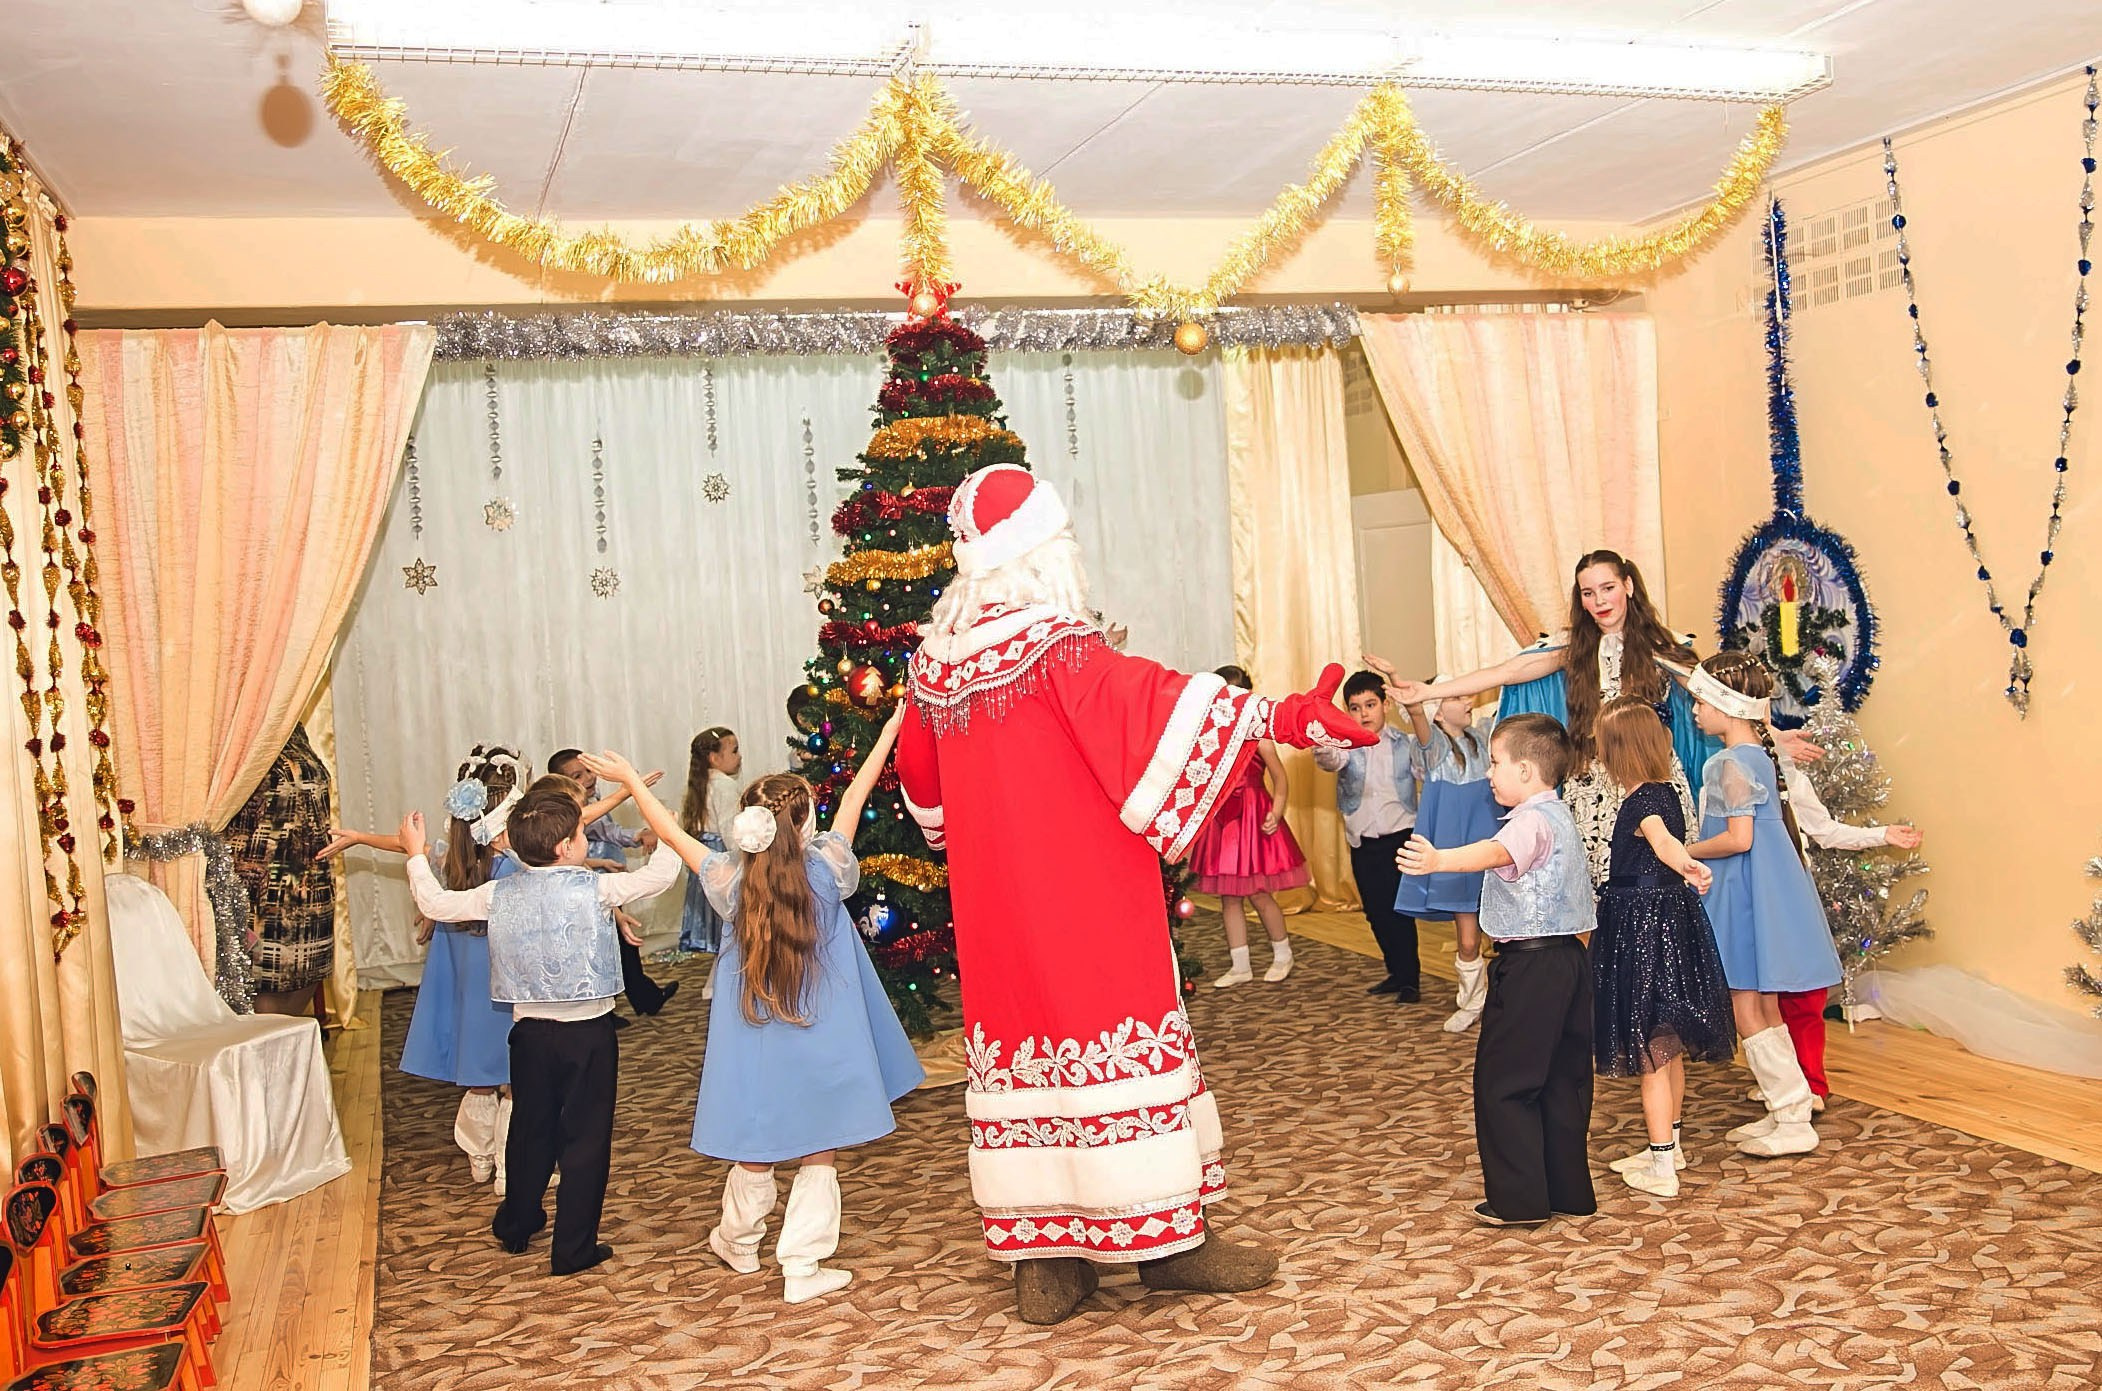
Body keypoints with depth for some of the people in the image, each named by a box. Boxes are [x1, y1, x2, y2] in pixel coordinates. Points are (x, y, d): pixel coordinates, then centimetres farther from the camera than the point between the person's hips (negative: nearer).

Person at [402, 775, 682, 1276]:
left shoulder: (500, 894, -3)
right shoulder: (592, 888, -15)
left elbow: (435, 904, 7)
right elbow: (659, 875, -8)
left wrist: (415, 854, 21)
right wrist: (666, 836, 11)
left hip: (530, 1030, 5)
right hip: (587, 1032, -5)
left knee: (531, 1130, 21)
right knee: (585, 1138, 5)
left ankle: (516, 1225, 38)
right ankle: (573, 1248, 11)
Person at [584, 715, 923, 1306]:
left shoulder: (730, 880, -9)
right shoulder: (827, 871, -12)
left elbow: (672, 832, 4)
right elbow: (854, 799, -3)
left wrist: (630, 780, 17)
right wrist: (891, 728, 8)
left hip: (755, 1048, 2)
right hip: (821, 1051, -2)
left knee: (754, 1154, 17)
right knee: (819, 1156, 8)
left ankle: (738, 1244, 39)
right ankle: (802, 1268, 11)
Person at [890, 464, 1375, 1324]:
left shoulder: (934, 663, 5)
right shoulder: (1058, 649, -16)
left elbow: (921, 780, 19)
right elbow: (1153, 698, -27)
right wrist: (1281, 717, -29)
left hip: (994, 904, 6)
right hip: (1087, 899, -6)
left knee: (1019, 1037, 10)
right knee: (1113, 1037, 3)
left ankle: (1042, 1259, 16)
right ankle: (1166, 1238, 14)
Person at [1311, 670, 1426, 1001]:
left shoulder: (1405, 743, 0)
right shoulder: (1347, 745, 1)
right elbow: (1330, 761, -21)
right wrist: (1322, 748, -45)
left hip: (1400, 839, -3)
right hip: (1363, 843, 3)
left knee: (1400, 911, -5)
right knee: (1376, 913, 12)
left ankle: (1410, 979, 6)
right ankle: (1396, 973, 27)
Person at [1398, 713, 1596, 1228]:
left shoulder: (1532, 821, -18)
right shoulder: (1558, 815, 14)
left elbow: (1496, 853, -41)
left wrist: (1438, 860, -57)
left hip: (1529, 966, -10)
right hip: (1568, 957, 10)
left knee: (1502, 1080, -1)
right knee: (1562, 1078, 14)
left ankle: (1519, 1199, 4)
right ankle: (1568, 1191, 22)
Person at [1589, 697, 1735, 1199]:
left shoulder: (1642, 802, -21)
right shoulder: (1665, 792, 7)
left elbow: (1663, 839, -44)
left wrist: (1688, 866, -63)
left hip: (1644, 928, -9)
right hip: (1672, 920, 9)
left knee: (1650, 1053, -1)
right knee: (1670, 1050, 20)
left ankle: (1661, 1168, 6)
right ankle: (1670, 1145, 34)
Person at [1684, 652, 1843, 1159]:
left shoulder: (1732, 764, -18)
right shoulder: (1759, 753, 11)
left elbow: (1738, 838, -23)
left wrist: (1684, 851, -11)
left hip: (1745, 893, -10)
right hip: (1762, 889, 10)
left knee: (1748, 1010, -2)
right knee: (1764, 1009, 15)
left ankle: (1793, 1123, 4)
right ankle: (1785, 1112, 23)